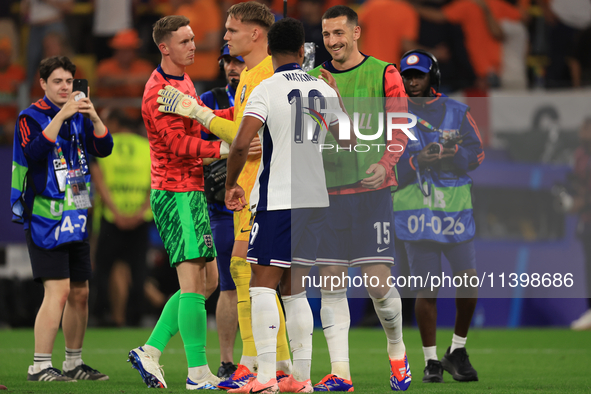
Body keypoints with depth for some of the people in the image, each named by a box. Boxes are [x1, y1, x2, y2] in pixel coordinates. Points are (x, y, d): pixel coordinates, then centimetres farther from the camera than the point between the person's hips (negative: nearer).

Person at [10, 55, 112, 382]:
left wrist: (93, 116, -13)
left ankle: (74, 364, 21)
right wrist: (61, 115, -28)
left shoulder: (78, 118, 12)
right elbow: (35, 152, -23)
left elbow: (104, 149, 3)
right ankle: (40, 367, -14)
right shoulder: (31, 117, -6)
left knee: (80, 293, 10)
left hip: (75, 218, 7)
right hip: (45, 218, -7)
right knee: (57, 291, -16)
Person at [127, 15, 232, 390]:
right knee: (193, 281, -11)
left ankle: (150, 351, 13)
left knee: (207, 281, 11)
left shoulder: (184, 81, 17)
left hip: (192, 193, 10)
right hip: (176, 193, -10)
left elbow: (199, 124, 20)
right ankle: (198, 372, -9)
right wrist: (224, 148, -33)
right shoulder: (158, 91, -15)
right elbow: (179, 144, -22)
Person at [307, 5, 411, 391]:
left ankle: (397, 353, 19)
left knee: (378, 280, -6)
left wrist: (385, 164, -18)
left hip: (372, 190, -3)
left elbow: (399, 128, -2)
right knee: (331, 283, -2)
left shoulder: (384, 74, 2)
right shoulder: (313, 79, 11)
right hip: (327, 191, 3)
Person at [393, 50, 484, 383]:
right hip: (416, 212, -1)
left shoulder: (457, 112, 8)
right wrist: (416, 160, -17)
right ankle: (431, 361, 8)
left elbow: (477, 152, -1)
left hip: (456, 209, 1)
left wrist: (447, 152, -17)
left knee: (469, 283, -5)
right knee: (425, 290, -3)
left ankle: (458, 352, 14)